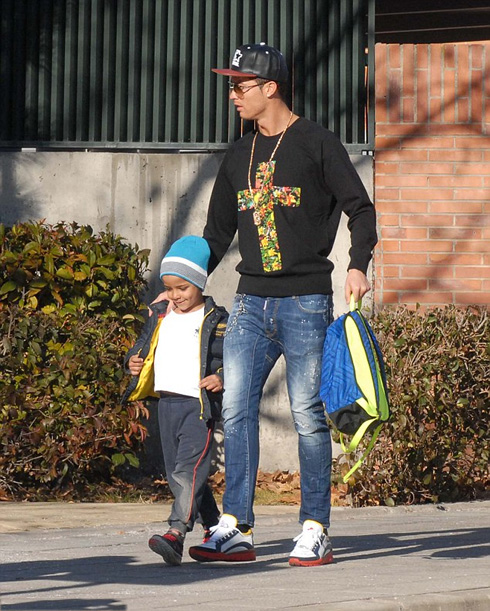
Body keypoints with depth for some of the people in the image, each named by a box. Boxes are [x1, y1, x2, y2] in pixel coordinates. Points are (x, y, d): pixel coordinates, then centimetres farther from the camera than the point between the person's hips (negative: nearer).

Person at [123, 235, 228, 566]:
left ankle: (176, 533, -29)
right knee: (177, 472, 12)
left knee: (189, 468, -18)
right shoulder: (160, 316, 15)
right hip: (167, 403, 7)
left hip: (199, 405, -7)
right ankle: (214, 527, 25)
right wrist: (134, 362, 4)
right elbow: (144, 346, 25)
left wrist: (221, 378, -23)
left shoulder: (216, 320, -3)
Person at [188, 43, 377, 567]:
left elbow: (359, 208, -1)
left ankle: (315, 531, 4)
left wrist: (358, 266, -15)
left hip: (305, 302, -5)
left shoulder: (316, 144, -1)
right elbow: (218, 231, 23)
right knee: (236, 409, -4)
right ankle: (236, 529, -3)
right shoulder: (239, 156, 17)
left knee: (308, 415, -3)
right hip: (251, 302, 5)